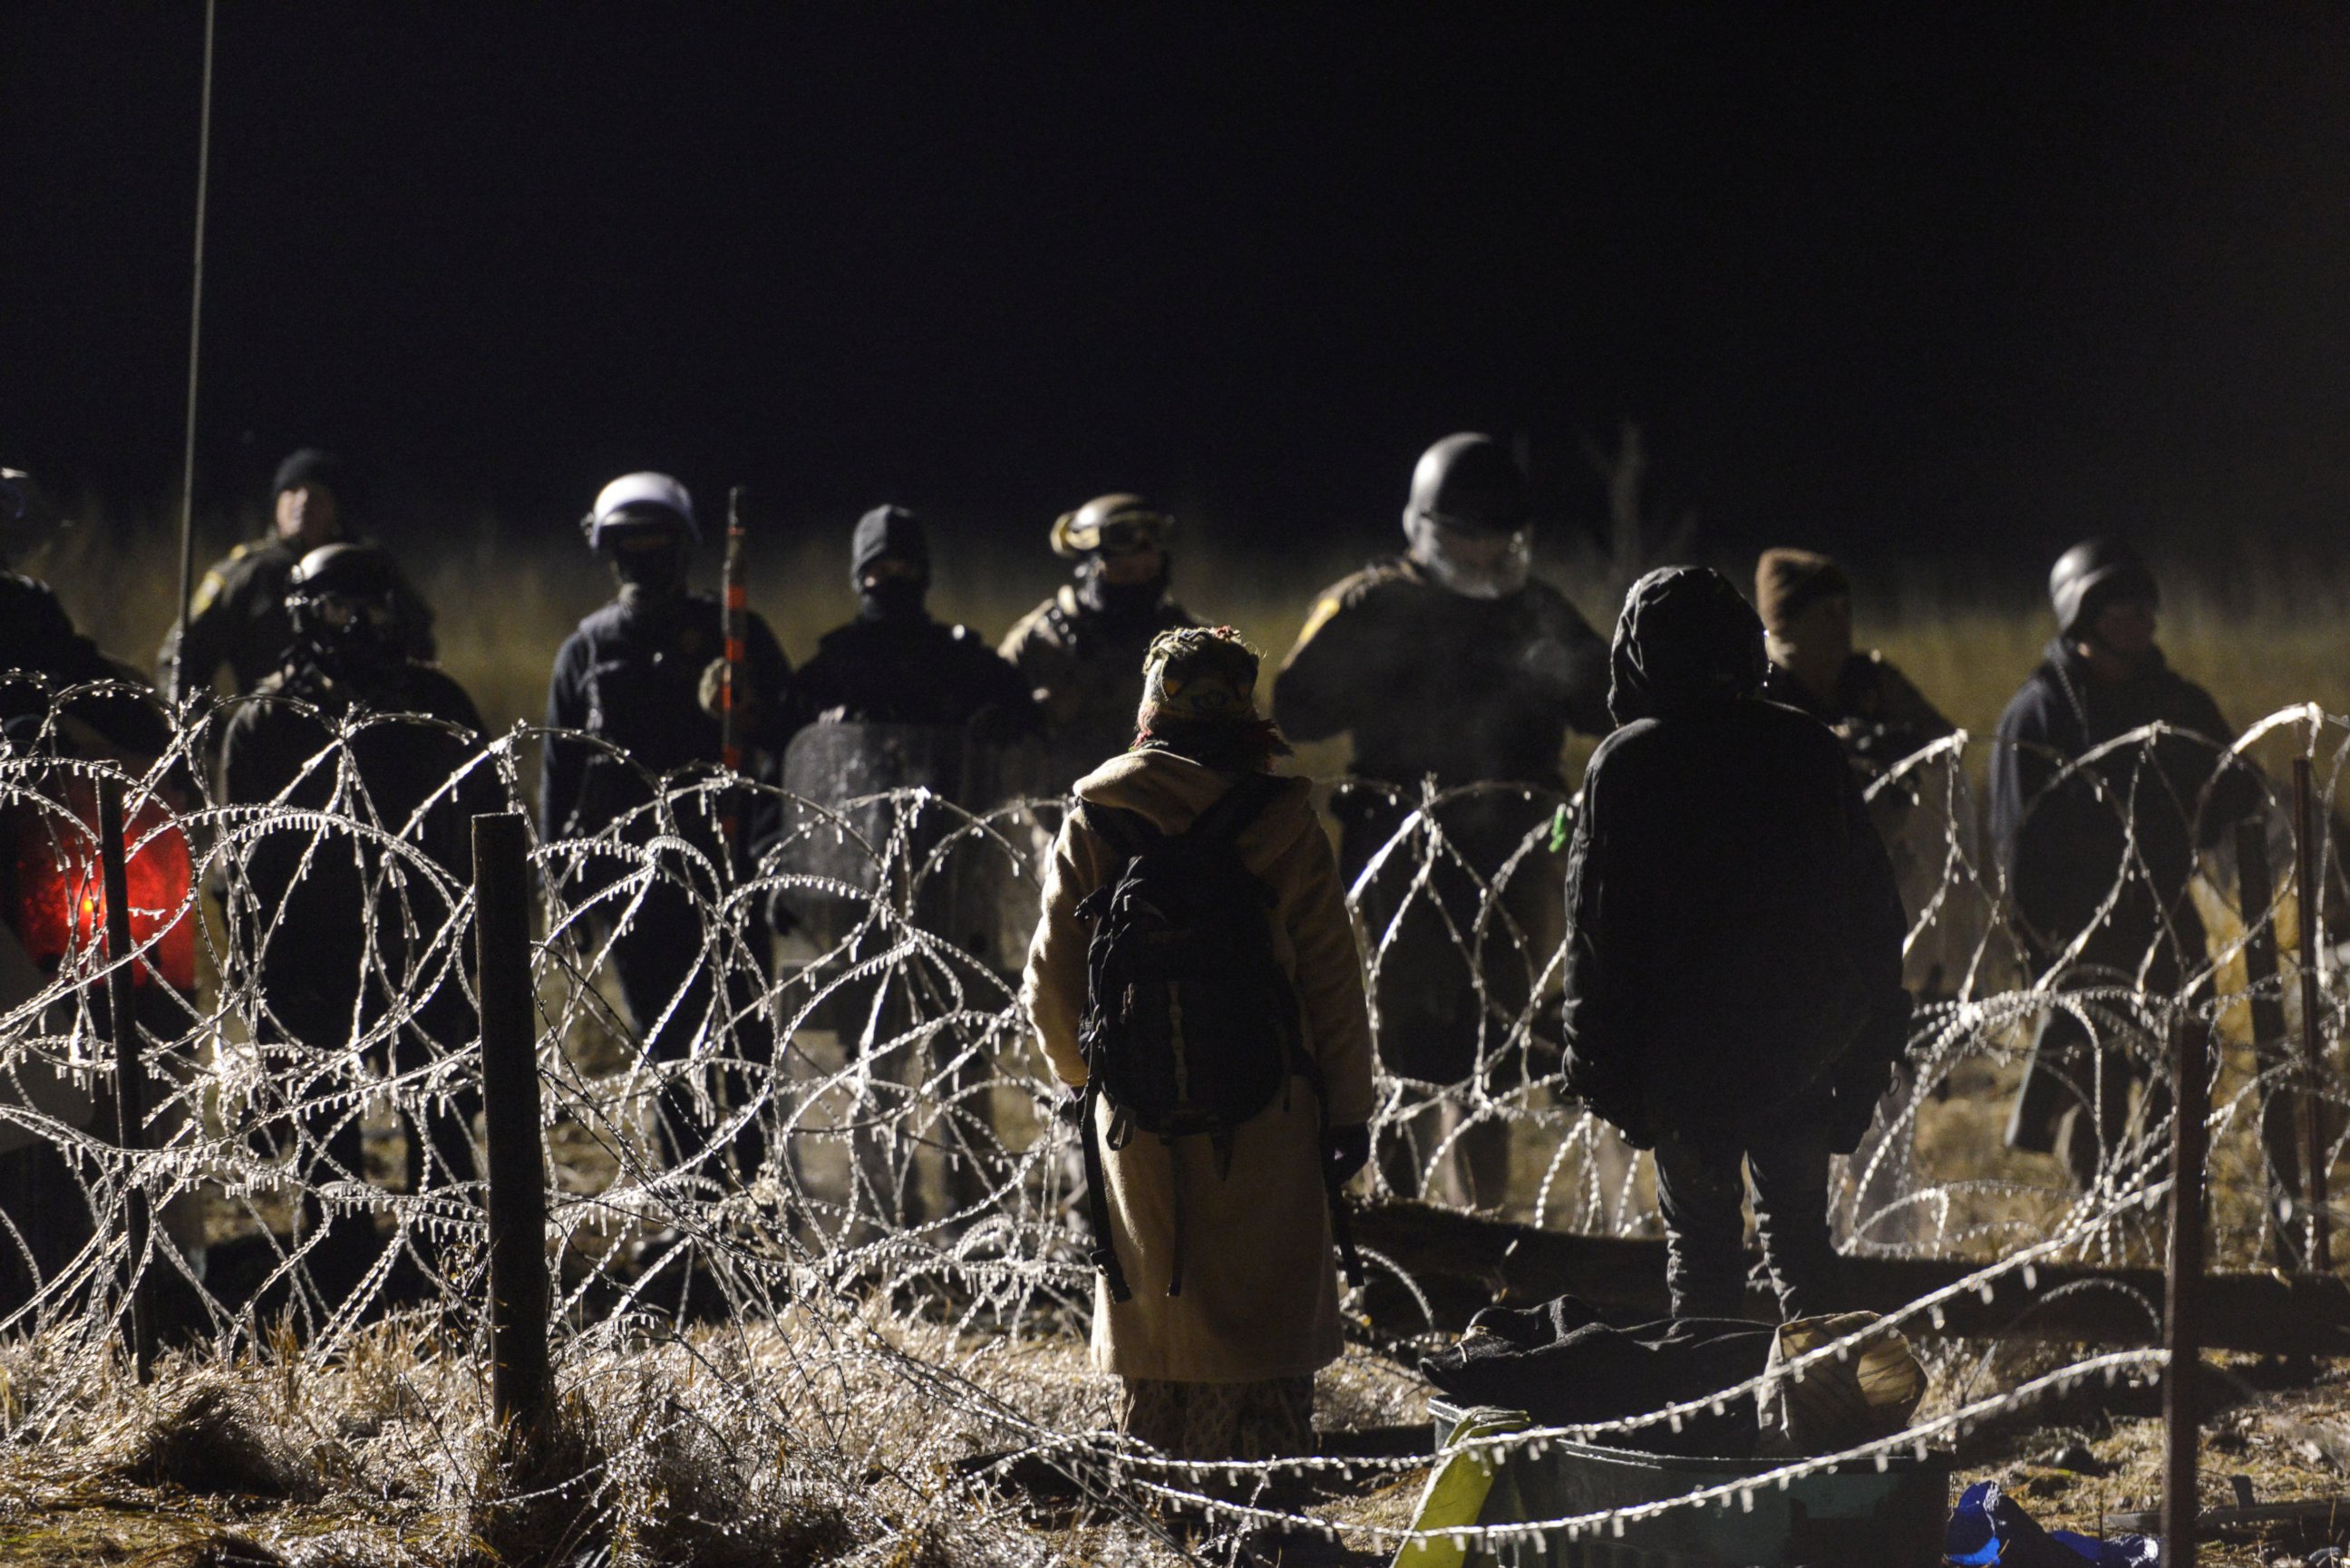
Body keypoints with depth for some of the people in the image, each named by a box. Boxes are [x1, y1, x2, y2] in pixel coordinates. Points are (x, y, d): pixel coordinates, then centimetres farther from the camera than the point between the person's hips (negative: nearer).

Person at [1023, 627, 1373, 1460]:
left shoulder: (1095, 823, -1)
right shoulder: (1282, 824, -7)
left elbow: (1051, 979, 3)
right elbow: (1331, 979, -4)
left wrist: (1090, 1076, 19)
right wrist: (1348, 1110, 3)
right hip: (1264, 1120, -2)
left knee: (1152, 1314, 13)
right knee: (1266, 1328, 5)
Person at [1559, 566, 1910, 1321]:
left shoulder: (1626, 763, -8)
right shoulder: (1809, 748, 1)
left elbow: (1598, 921, -8)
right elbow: (1872, 899, 5)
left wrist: (1602, 1060, -3)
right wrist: (1878, 1028, 12)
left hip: (1684, 1046, -3)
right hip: (1802, 1042, 3)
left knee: (1701, 1238, 6)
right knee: (1799, 1231, 14)